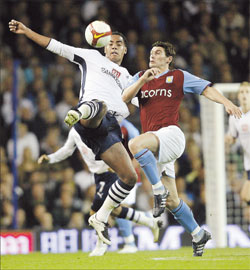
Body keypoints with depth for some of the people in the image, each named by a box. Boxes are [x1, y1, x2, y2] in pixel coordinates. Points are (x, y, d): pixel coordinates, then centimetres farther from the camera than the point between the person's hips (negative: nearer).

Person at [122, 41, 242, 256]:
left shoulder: (179, 77, 9)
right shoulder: (140, 78, 19)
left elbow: (206, 89, 3)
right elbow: (125, 98, 5)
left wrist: (226, 102, -13)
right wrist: (143, 80, -10)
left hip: (171, 134, -5)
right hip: (155, 146, 5)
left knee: (135, 144, -35)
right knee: (172, 201, 5)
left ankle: (159, 191, -28)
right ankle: (198, 235, 20)